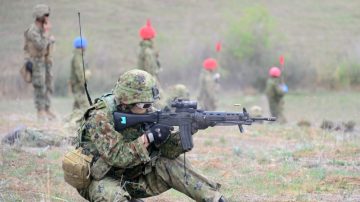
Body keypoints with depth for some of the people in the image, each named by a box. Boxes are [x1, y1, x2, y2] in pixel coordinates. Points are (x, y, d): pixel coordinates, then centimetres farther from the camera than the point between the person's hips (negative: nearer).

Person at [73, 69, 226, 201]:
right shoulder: (101, 118, -23)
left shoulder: (145, 115, -5)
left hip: (133, 179, 6)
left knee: (171, 165, -13)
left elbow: (167, 150, -7)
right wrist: (148, 137, -34)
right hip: (102, 181, -6)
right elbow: (117, 156, -30)